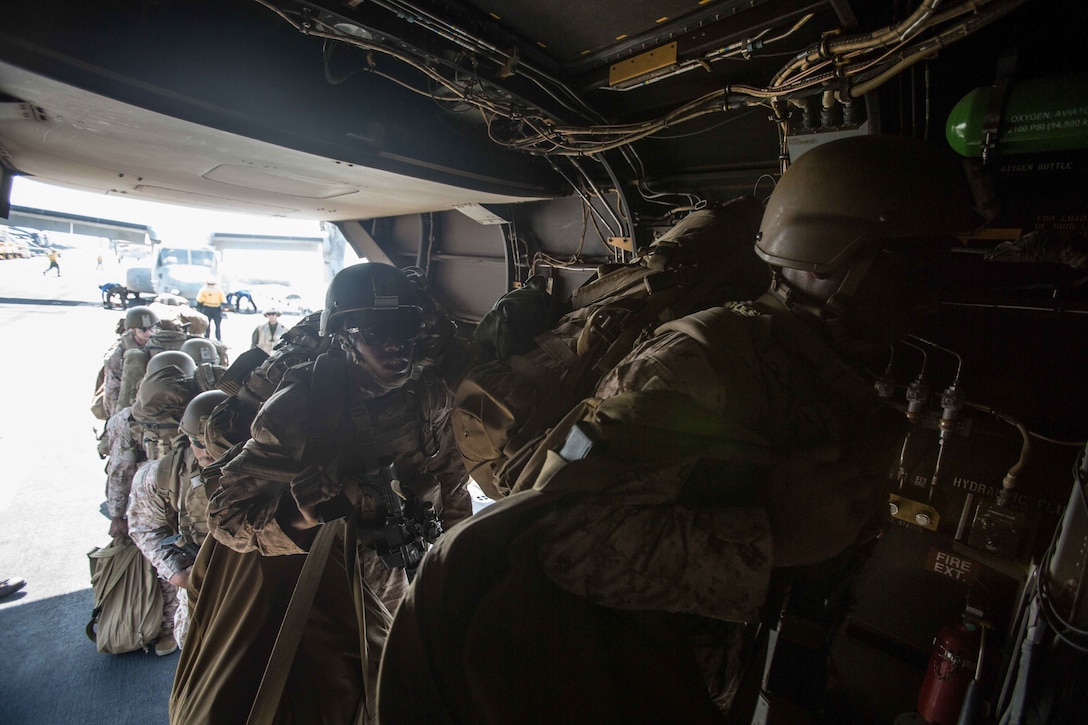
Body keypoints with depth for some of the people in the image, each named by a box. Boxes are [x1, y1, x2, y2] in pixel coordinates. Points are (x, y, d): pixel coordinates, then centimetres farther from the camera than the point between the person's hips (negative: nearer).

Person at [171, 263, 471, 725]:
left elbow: (450, 491, 3)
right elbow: (226, 513, -19)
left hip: (386, 597, 4)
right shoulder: (301, 405, -21)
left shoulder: (430, 397, -10)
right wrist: (310, 508, -36)